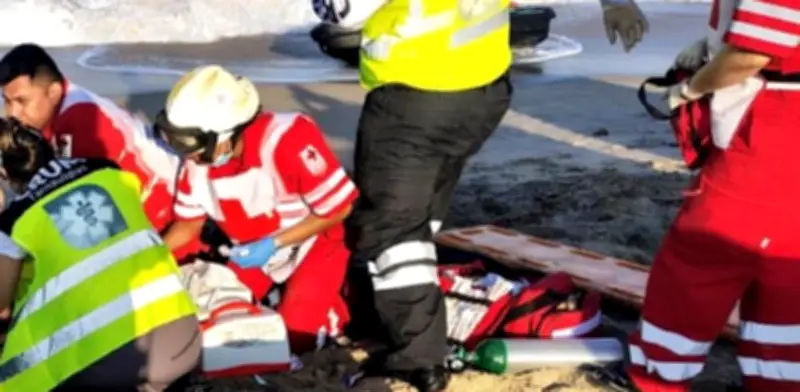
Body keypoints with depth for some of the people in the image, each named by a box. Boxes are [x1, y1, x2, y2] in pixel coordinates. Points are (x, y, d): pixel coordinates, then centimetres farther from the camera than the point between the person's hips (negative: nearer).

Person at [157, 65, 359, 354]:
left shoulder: (286, 141, -36)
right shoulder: (198, 159, -16)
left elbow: (340, 208, -27)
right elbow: (188, 223, 1)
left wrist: (274, 244, -30)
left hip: (316, 244, -6)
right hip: (259, 251, 6)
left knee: (293, 338, -15)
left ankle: (341, 298, 13)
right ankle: (281, 289, 24)